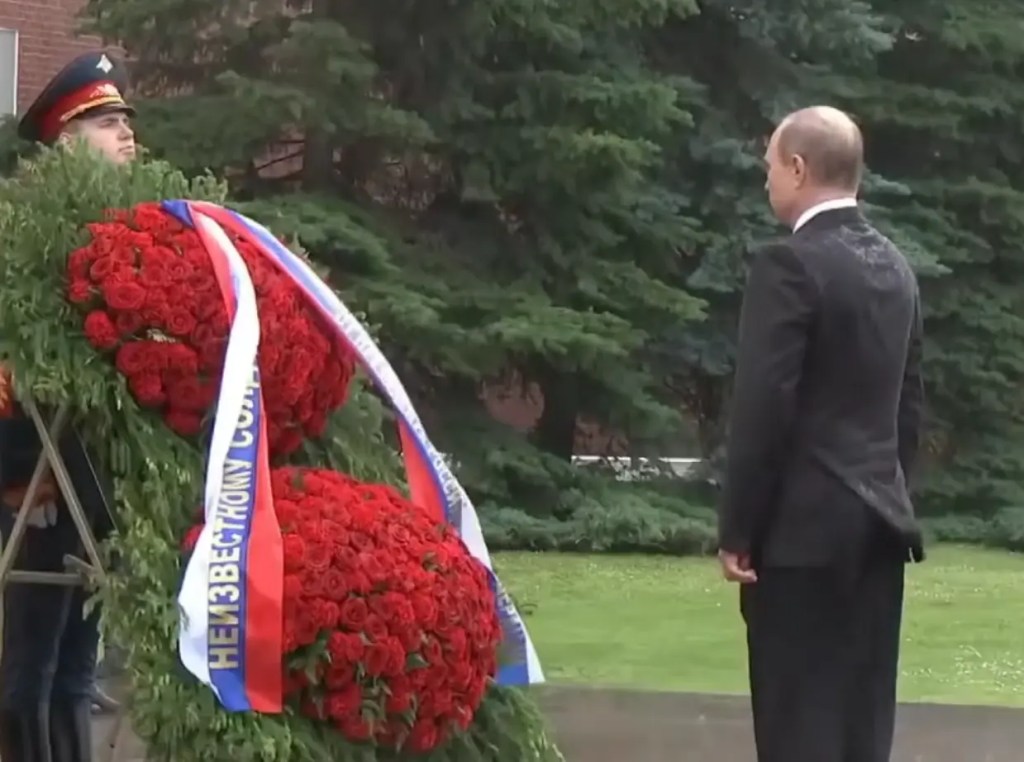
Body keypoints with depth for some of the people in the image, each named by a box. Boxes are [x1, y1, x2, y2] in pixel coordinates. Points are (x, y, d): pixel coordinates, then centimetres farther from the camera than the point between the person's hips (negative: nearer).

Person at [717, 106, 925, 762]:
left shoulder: (790, 264, -13)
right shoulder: (896, 267, 11)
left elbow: (764, 407, -16)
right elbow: (910, 402, 15)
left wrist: (737, 529, -11)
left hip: (806, 522, -8)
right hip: (879, 516, 8)